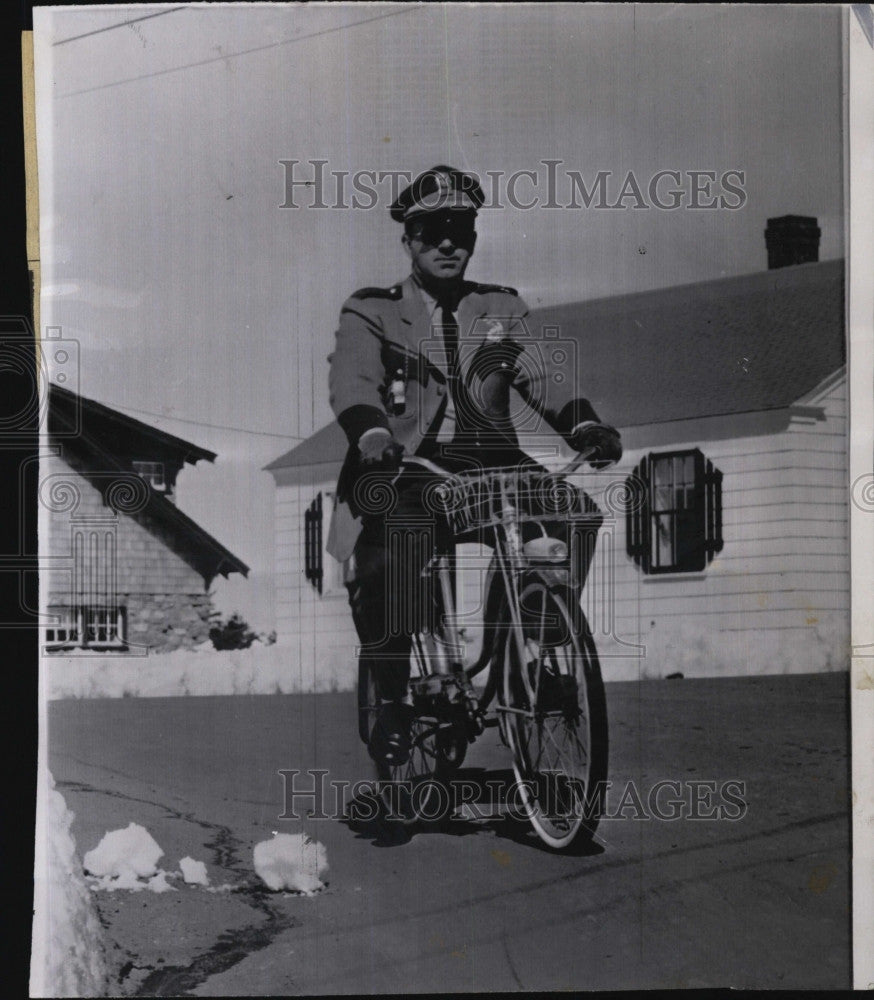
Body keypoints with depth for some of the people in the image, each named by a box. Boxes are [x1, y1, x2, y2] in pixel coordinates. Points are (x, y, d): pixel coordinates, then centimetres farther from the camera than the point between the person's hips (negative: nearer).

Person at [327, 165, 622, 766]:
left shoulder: (502, 309, 20)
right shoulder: (371, 312, 11)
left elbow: (539, 376, 4)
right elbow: (353, 380, -9)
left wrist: (585, 424, -18)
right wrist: (372, 434, -33)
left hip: (489, 465, 3)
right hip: (406, 468, -3)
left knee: (577, 513, -23)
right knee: (383, 563, -32)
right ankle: (394, 698, -14)